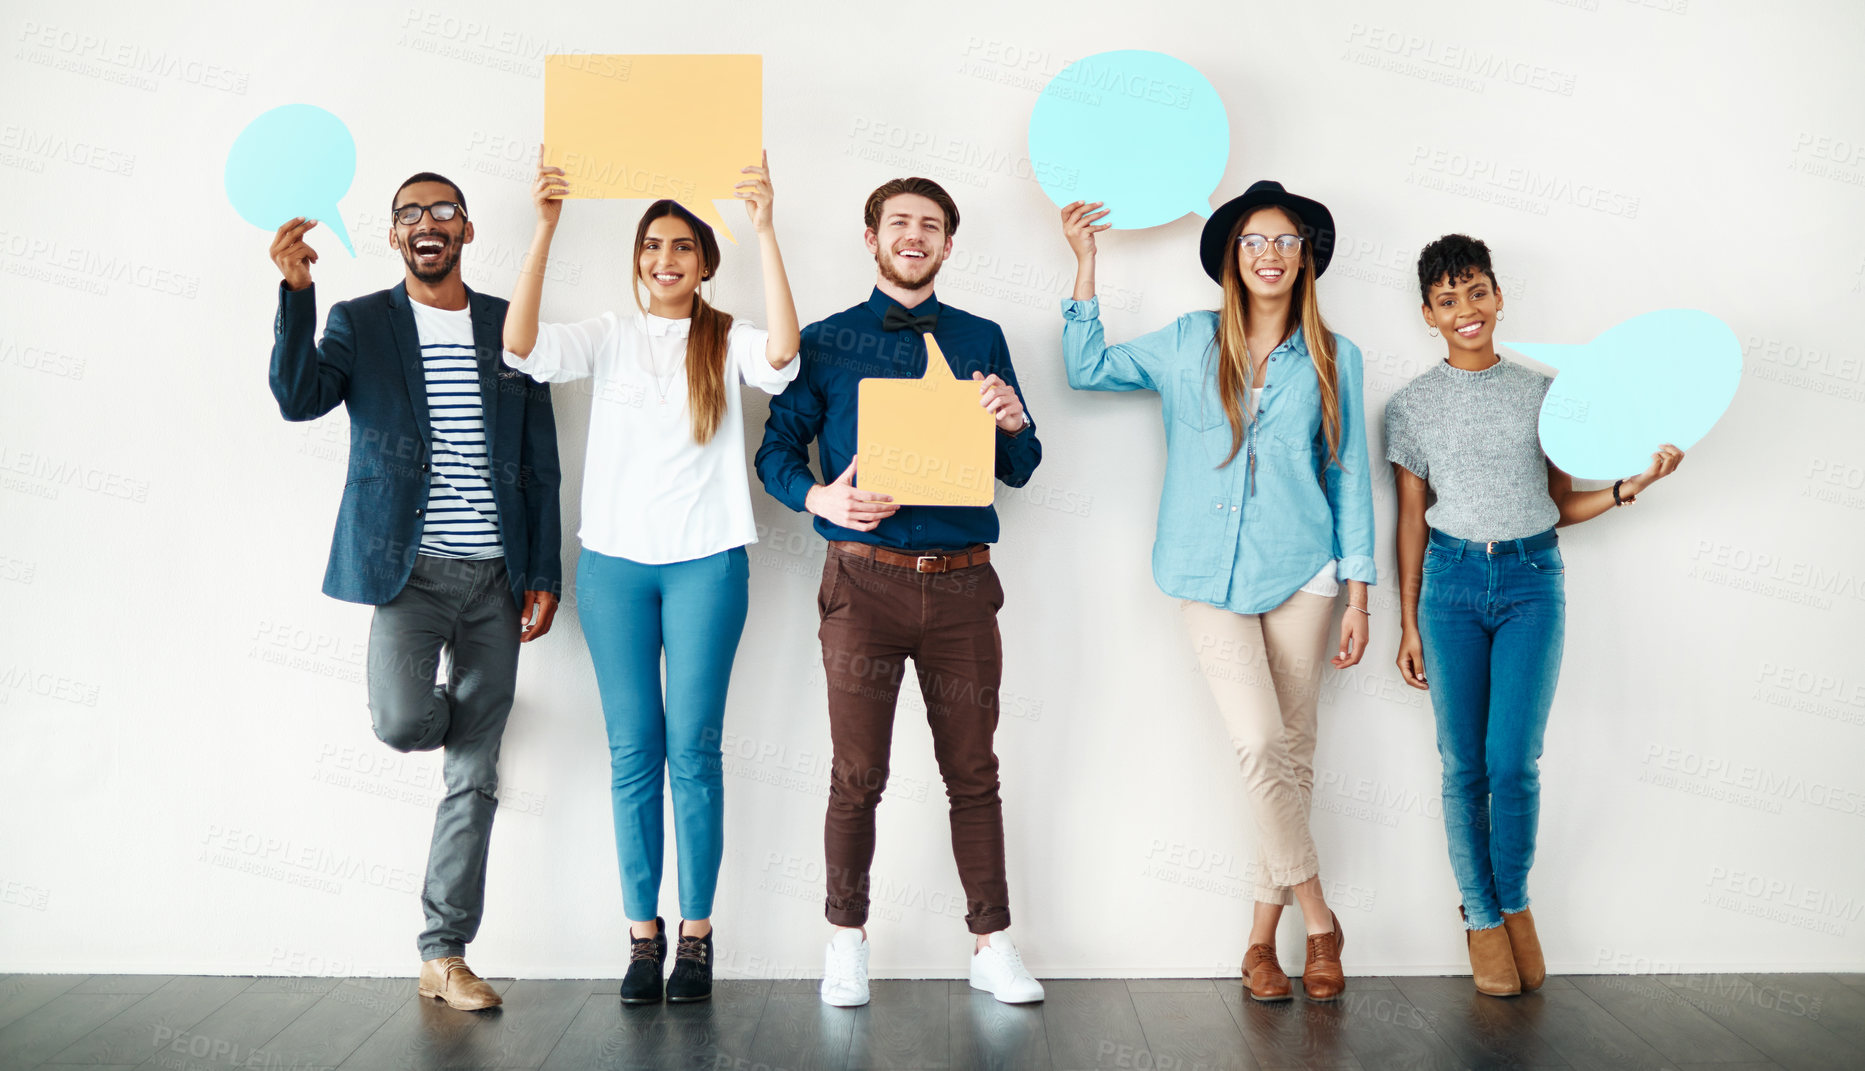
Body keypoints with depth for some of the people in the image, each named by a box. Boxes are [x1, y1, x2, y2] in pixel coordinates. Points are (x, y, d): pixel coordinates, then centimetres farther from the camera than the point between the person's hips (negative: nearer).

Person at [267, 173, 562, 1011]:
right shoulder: (359, 323, 6)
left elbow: (541, 463, 8)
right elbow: (299, 398, -13)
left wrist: (545, 575, 2)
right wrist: (296, 292, -24)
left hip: (496, 573, 2)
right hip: (408, 565, -2)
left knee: (474, 778, 3)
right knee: (402, 721, -25)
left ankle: (444, 958, 15)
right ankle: (454, 713, 15)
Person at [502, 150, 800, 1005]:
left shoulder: (727, 342, 5)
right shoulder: (610, 336, 8)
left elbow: (781, 355, -18)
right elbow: (521, 344, -9)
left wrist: (765, 229, -21)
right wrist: (545, 228, -17)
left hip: (706, 562, -1)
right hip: (615, 560, 2)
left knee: (694, 748, 0)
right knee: (633, 750, 4)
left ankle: (697, 934, 9)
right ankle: (642, 932, 12)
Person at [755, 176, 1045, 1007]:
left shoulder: (981, 340, 13)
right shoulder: (825, 342, 9)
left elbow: (1020, 470, 12)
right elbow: (776, 449, 5)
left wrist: (1013, 422, -10)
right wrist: (818, 497, -15)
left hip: (961, 580, 2)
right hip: (864, 579, -1)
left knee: (973, 772, 6)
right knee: (857, 774, 1)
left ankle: (992, 946, 16)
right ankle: (846, 938, 19)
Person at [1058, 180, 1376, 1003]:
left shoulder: (1335, 359, 6)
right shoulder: (1189, 343, 7)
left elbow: (1350, 478, 7)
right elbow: (1088, 369, 10)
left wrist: (1358, 597, 3)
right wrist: (1085, 263, 4)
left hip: (1301, 572, 1)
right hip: (1213, 577, -1)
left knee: (1293, 752, 5)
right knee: (1260, 745, -13)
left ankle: (1264, 932, 19)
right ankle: (1316, 917, 6)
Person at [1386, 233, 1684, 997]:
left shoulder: (1540, 392, 8)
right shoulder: (1413, 405, 5)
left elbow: (1560, 506, 12)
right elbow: (1411, 518, 7)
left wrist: (1630, 485, -6)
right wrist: (1408, 624, 5)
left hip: (1532, 578, 0)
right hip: (1452, 580, 0)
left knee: (1513, 760, -5)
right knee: (1464, 764, 2)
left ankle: (1515, 903, 18)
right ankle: (1481, 915, 18)